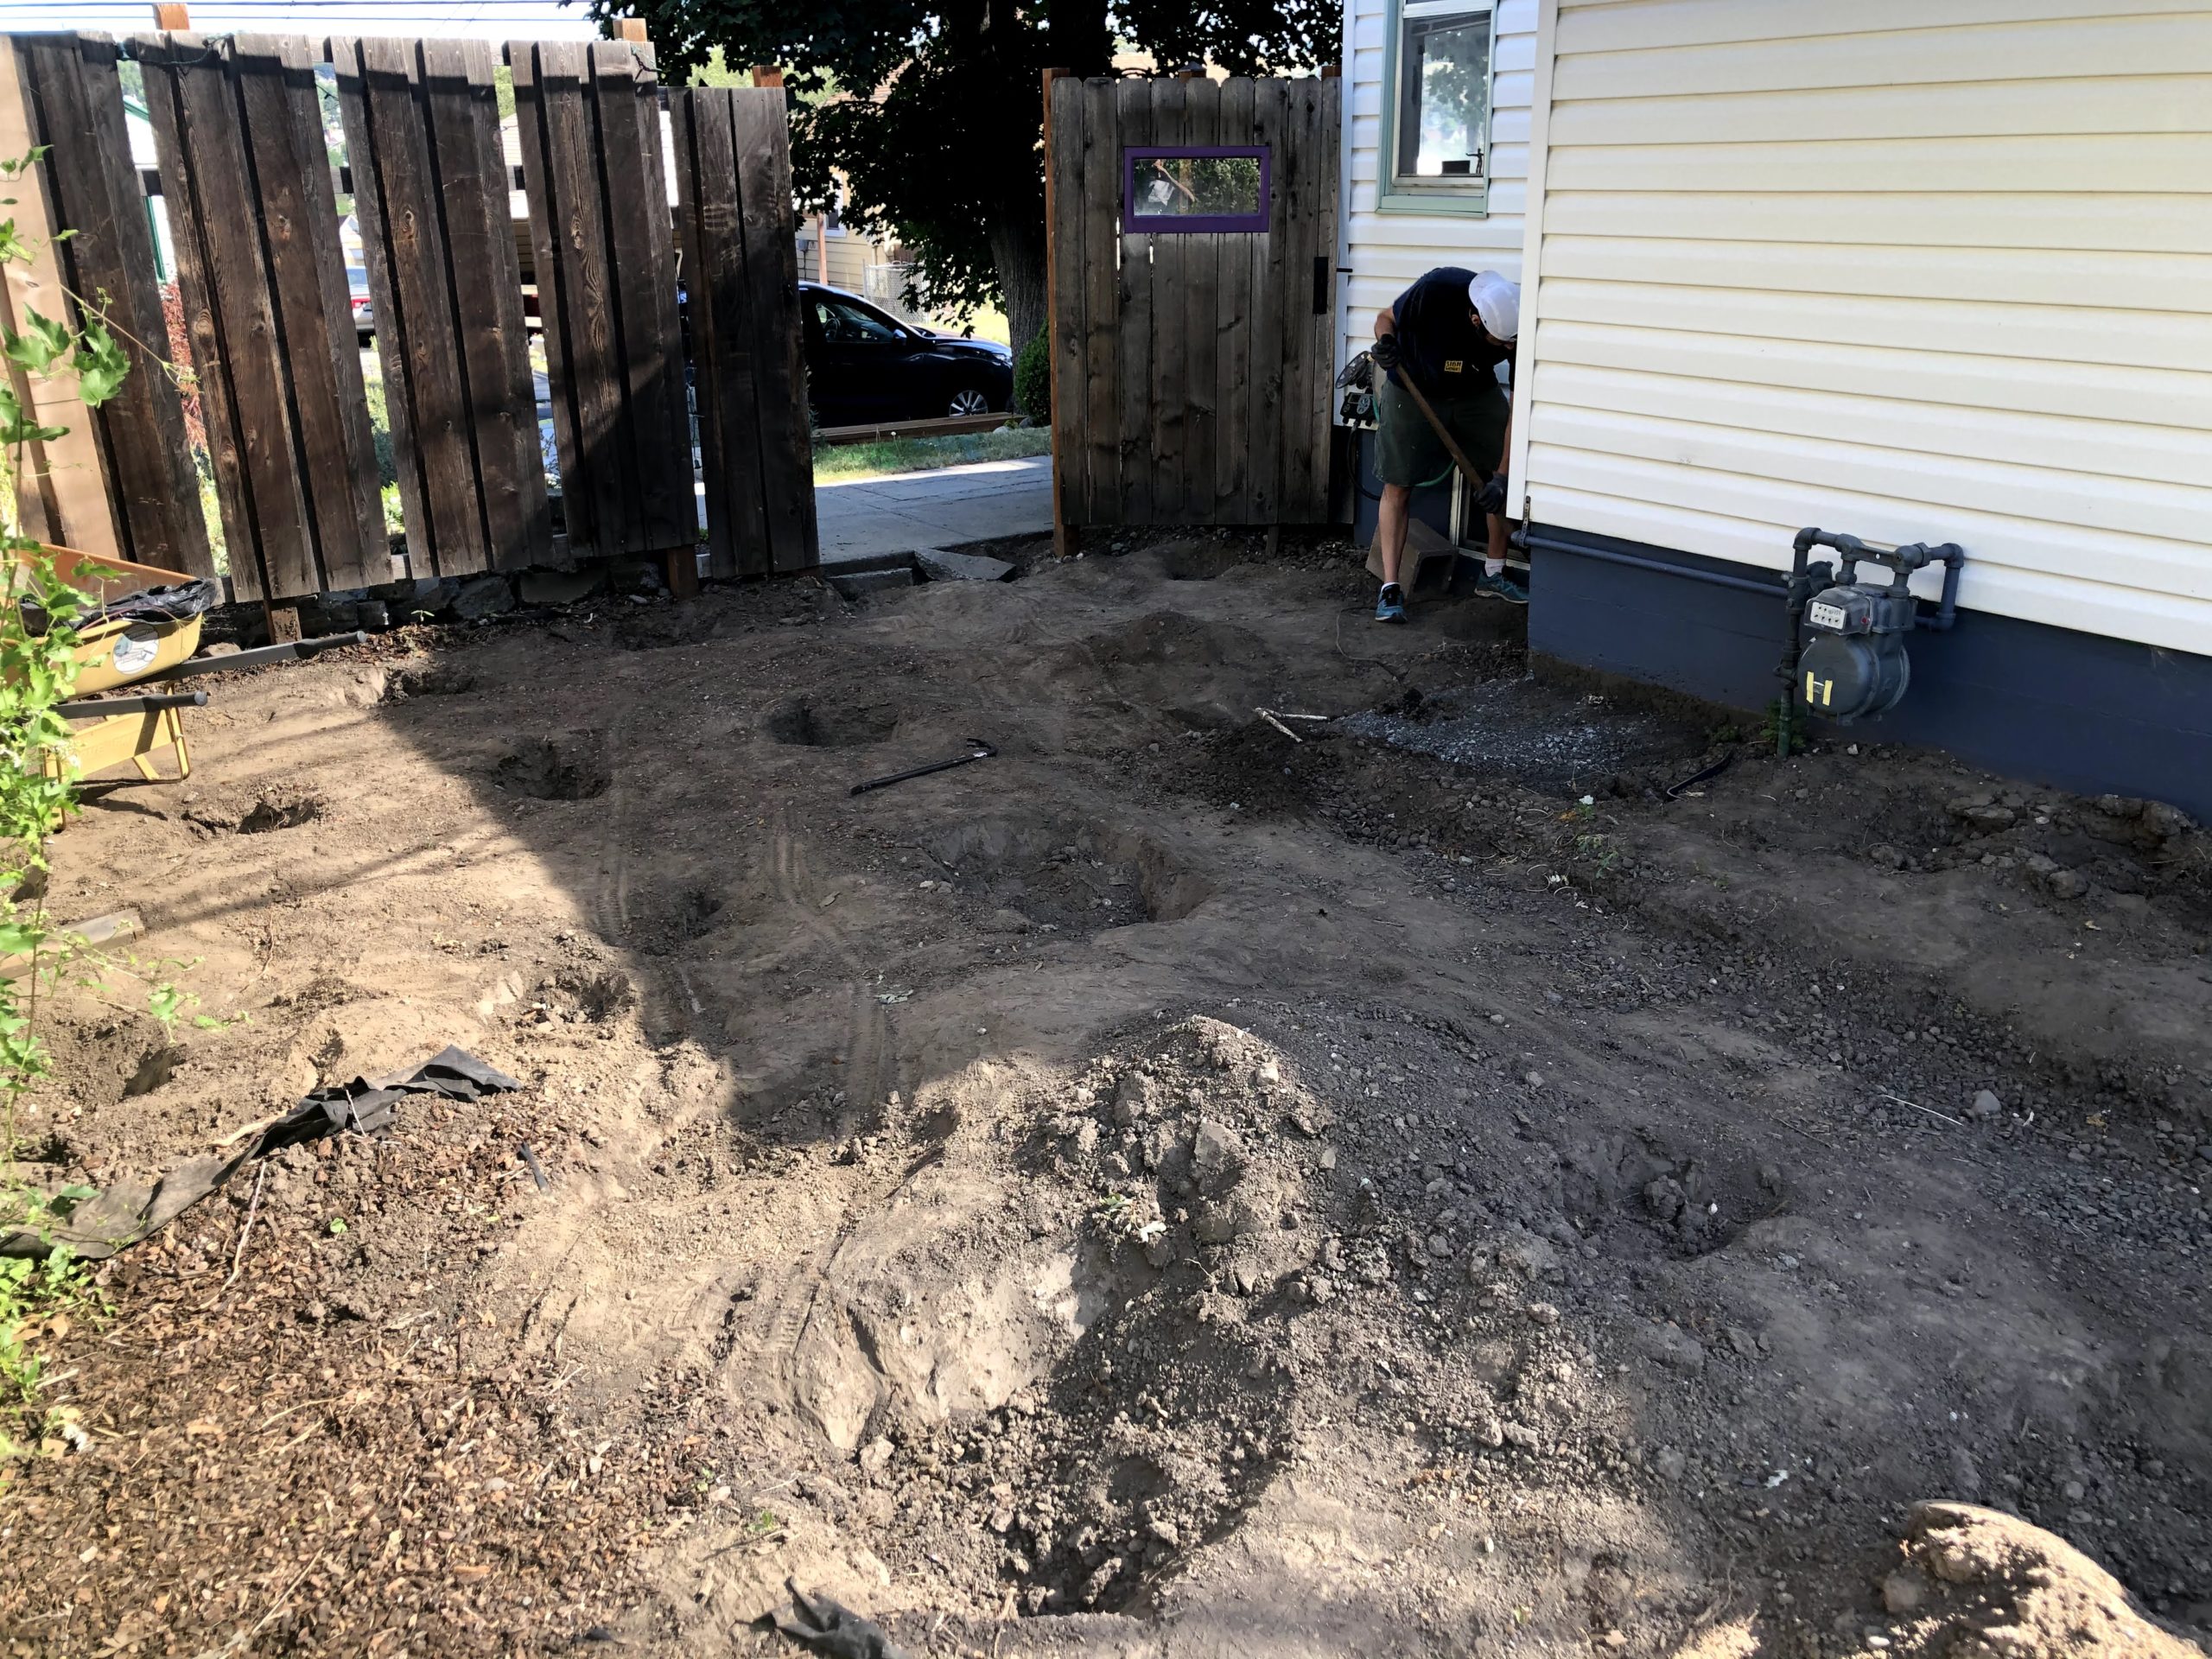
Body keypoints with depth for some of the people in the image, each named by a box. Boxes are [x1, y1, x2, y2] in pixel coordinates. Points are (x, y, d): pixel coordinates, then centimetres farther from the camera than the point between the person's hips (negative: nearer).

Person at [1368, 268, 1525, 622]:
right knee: (1397, 485, -8)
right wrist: (1386, 344, -36)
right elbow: (1386, 318, -13)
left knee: (1509, 478, -3)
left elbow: (1518, 406, -20)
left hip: (1476, 392, 3)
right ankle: (1390, 589, -3)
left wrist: (1501, 476, -24)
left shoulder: (1518, 328, -27)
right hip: (1412, 389, -3)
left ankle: (1493, 574, 14)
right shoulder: (1436, 291, -35)